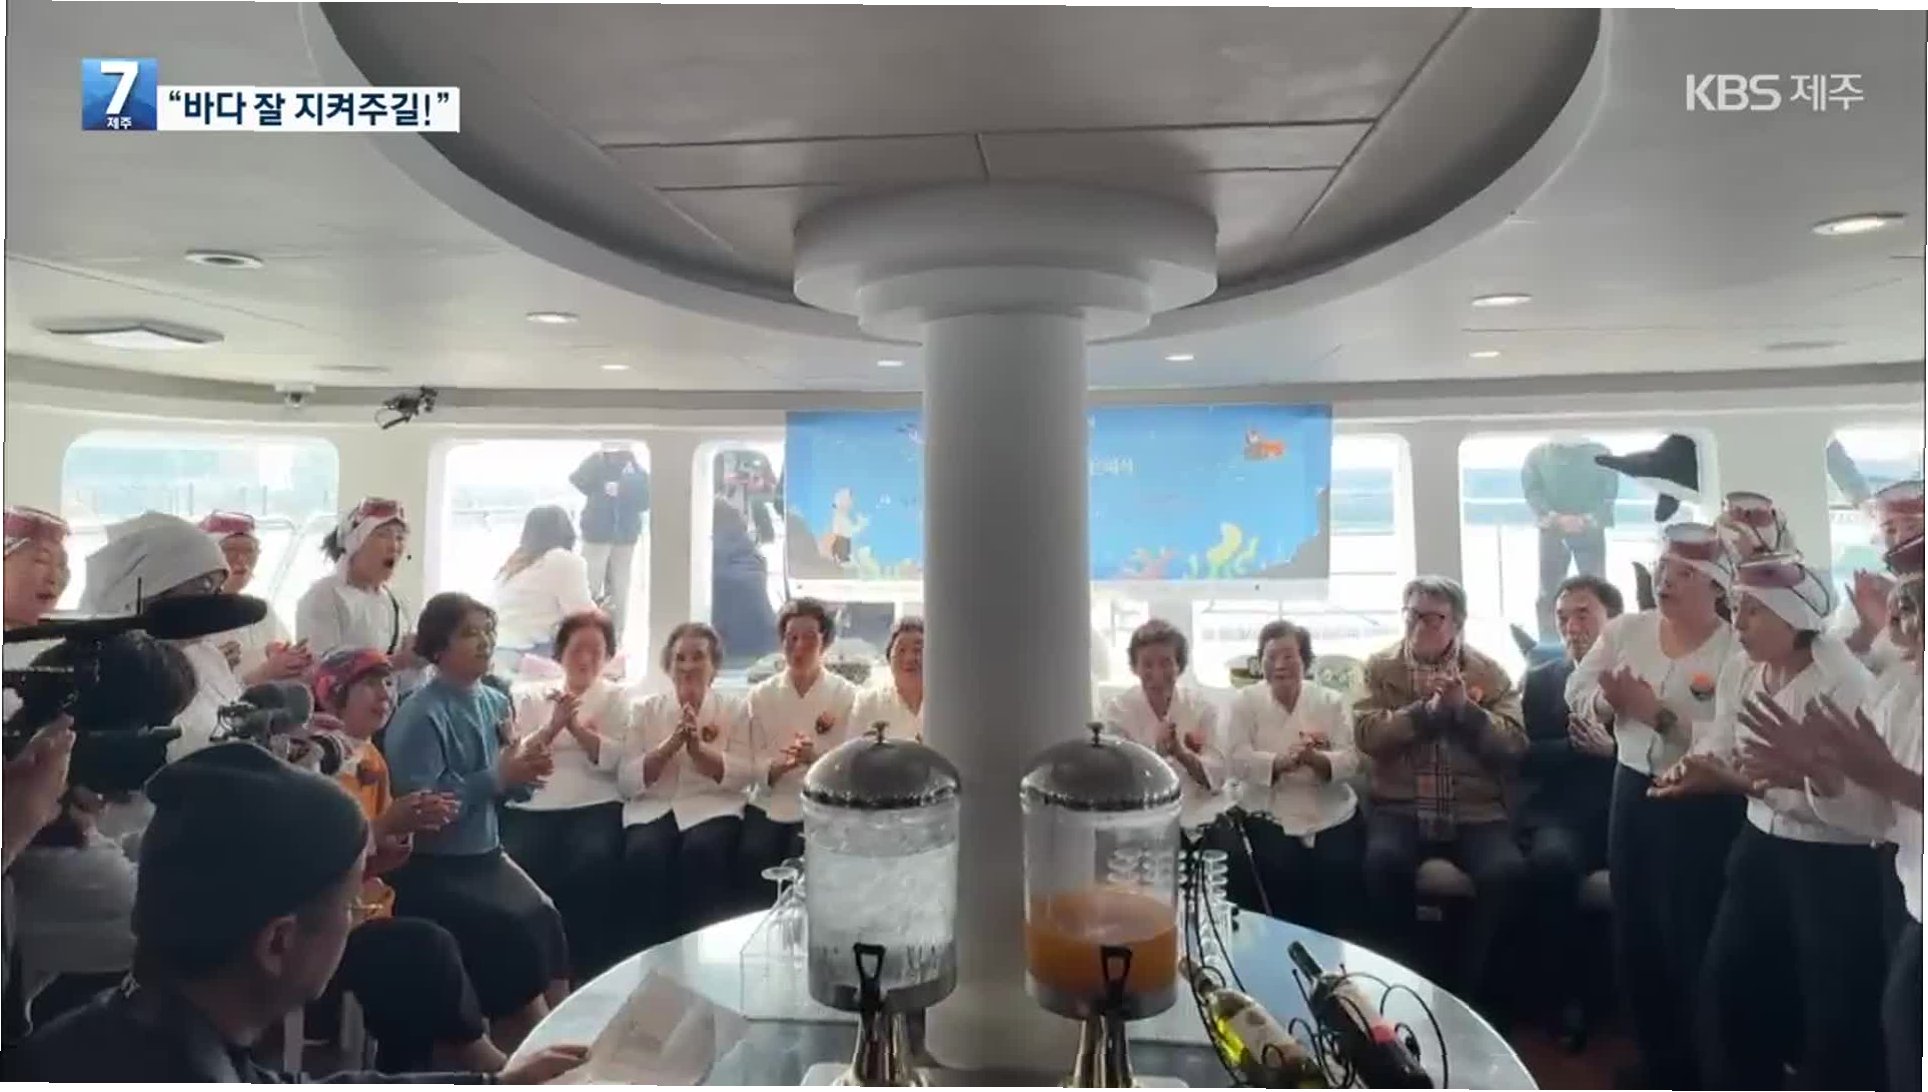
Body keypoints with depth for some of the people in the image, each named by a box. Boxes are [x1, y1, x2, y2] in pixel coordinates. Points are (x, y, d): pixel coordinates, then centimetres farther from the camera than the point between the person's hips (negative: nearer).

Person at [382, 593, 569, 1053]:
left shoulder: (495, 702, 5)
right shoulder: (419, 716, -16)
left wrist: (526, 771, -12)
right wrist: (495, 778, -23)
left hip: (487, 855, 6)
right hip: (433, 868, -6)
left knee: (548, 924, -9)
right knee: (512, 936, -18)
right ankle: (521, 1052, 3)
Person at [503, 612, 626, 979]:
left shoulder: (616, 698, 15)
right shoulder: (529, 694, 18)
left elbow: (616, 759, -1)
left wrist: (575, 726, -14)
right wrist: (552, 727, -11)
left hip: (593, 805, -1)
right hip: (531, 806, 1)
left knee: (592, 863, -32)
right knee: (517, 865, -29)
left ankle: (590, 969, -17)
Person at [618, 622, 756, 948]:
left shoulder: (735, 709, 11)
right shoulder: (646, 710, 14)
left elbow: (743, 775, -1)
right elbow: (627, 780, 3)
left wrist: (697, 747, -14)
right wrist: (671, 744, -11)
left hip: (712, 807, -1)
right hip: (652, 808, 1)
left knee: (702, 853, -34)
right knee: (642, 855, -32)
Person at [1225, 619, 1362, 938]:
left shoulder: (1331, 701, 8)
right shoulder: (1245, 701, 5)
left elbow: (1350, 761, -3)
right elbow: (1239, 761, -7)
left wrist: (1315, 758, -25)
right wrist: (1281, 762, -27)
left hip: (1332, 816, 1)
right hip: (1271, 816, -1)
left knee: (1340, 872, -23)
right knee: (1282, 870, -27)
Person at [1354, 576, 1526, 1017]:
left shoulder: (1488, 672, 8)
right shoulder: (1380, 667, 7)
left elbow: (1515, 745, -2)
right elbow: (1366, 733, -7)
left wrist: (1466, 709, -16)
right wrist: (1427, 709, -16)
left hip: (1475, 809, 1)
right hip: (1401, 807, -1)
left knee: (1507, 870, -28)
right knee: (1384, 860, -32)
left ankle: (1473, 983, -4)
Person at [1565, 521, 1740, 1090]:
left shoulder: (1735, 651, -15)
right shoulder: (1626, 629, 1)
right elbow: (1577, 693, 3)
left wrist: (1657, 714, -26)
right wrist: (1608, 701, -17)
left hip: (1703, 808, -5)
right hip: (1633, 792, 5)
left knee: (1689, 942, 5)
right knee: (1633, 936, 15)